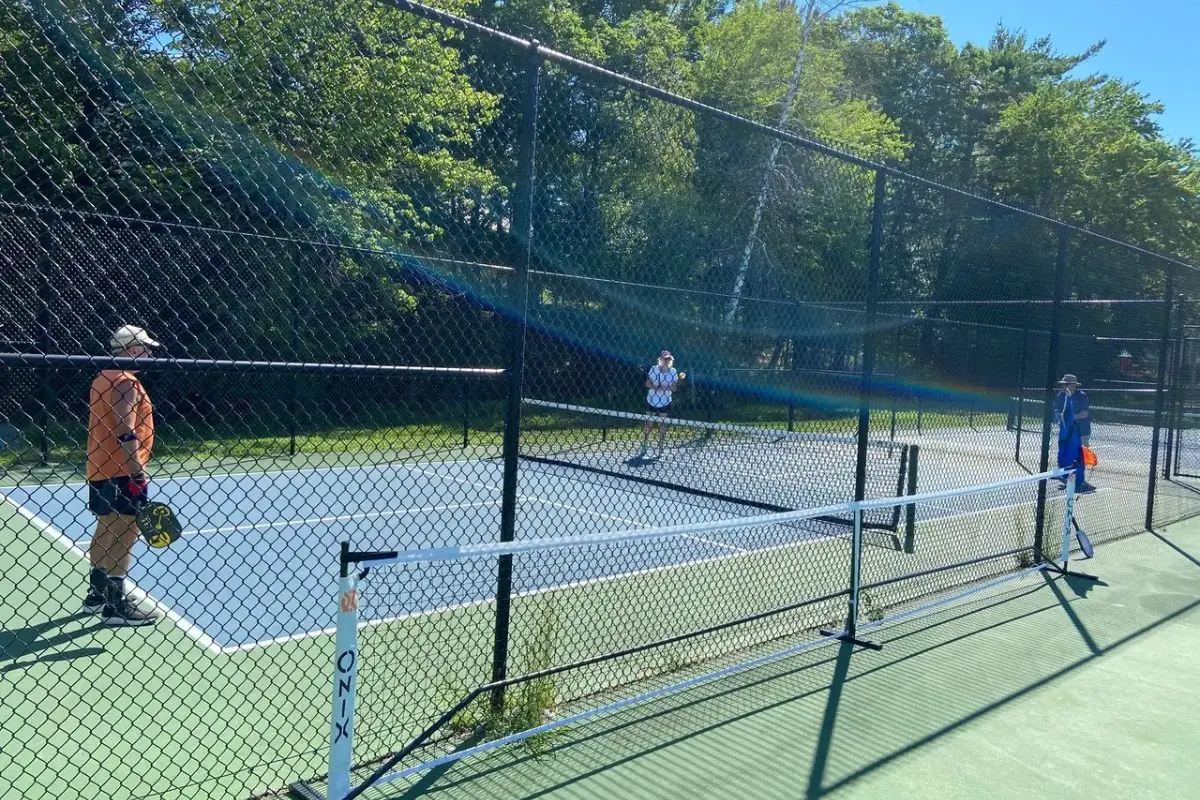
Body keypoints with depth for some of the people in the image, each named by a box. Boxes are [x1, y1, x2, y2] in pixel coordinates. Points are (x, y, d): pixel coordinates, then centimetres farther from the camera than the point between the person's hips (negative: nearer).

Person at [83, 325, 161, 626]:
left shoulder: (103, 378, 16)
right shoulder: (125, 382, -15)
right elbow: (126, 432, -23)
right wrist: (138, 473, -23)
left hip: (101, 469, 11)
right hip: (121, 472, -11)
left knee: (107, 531, 18)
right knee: (124, 535, -6)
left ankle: (97, 594, 29)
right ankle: (115, 606, -3)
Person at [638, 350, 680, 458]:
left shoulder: (673, 372, -7)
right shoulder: (653, 369, -8)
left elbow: (673, 387, -7)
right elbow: (648, 383, -6)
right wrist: (655, 387, -24)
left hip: (665, 403, 0)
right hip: (651, 401, 0)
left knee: (662, 426, 2)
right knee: (649, 424, 6)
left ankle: (660, 450, 11)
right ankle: (644, 447, 20)